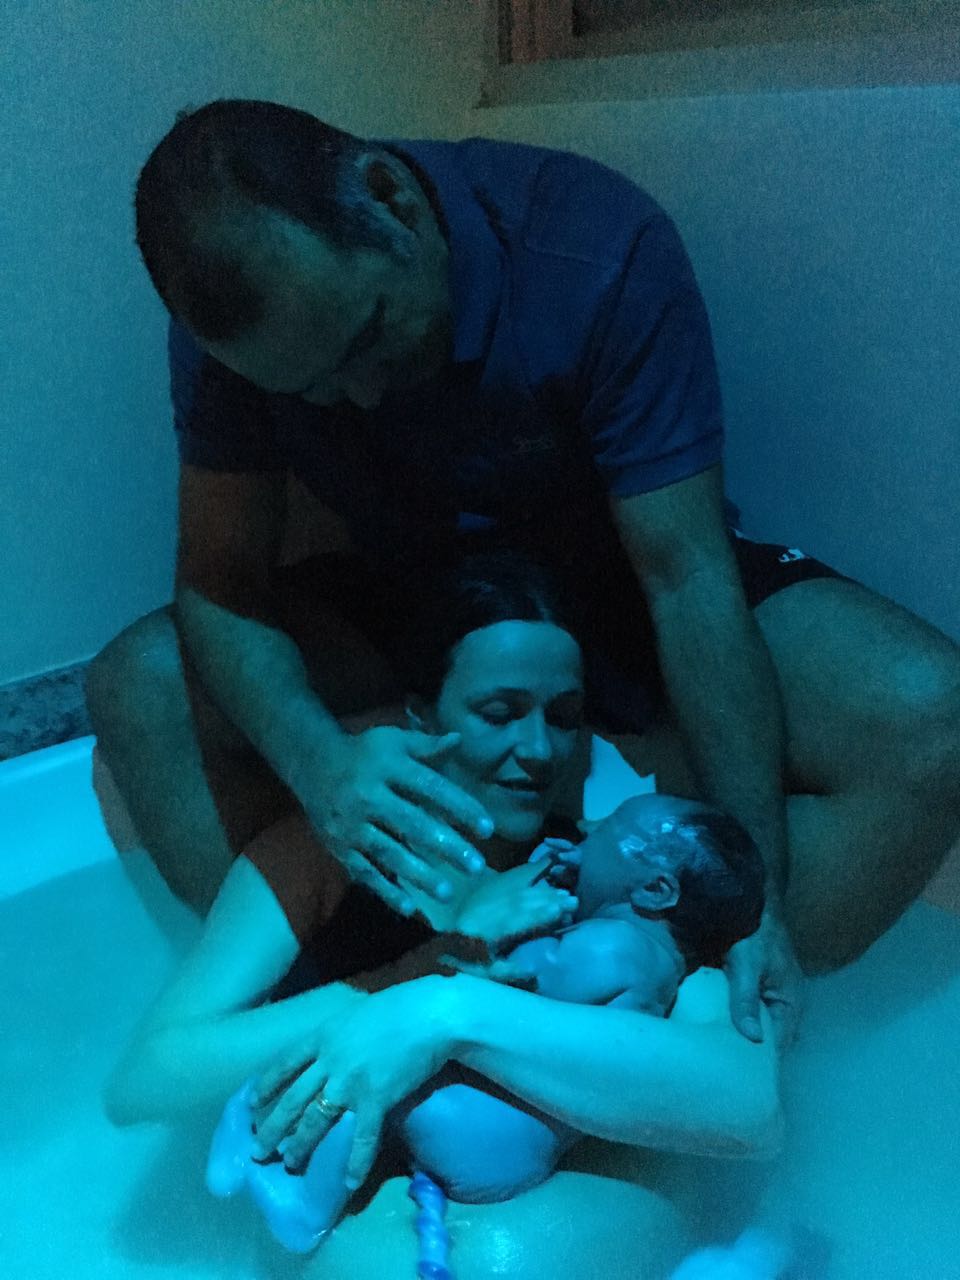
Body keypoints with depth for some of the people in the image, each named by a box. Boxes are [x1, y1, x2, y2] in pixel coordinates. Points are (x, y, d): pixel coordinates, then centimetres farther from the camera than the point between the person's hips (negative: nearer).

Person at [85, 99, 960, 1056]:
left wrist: (759, 894, -29)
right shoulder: (230, 299, -17)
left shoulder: (598, 246, -28)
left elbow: (686, 576, -28)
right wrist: (314, 759, -39)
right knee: (138, 686, -17)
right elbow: (221, 575, -17)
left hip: (617, 586, -2)